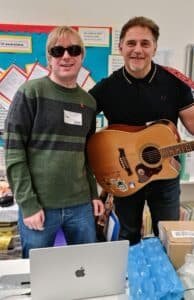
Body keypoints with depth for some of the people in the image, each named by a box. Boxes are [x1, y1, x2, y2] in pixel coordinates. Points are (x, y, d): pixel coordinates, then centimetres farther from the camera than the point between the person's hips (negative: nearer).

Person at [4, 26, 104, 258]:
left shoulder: (88, 101, 8)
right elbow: (13, 152, -11)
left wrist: (93, 194, 10)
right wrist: (28, 204, -14)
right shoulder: (30, 92, -7)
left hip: (80, 204, 5)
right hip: (40, 205, -4)